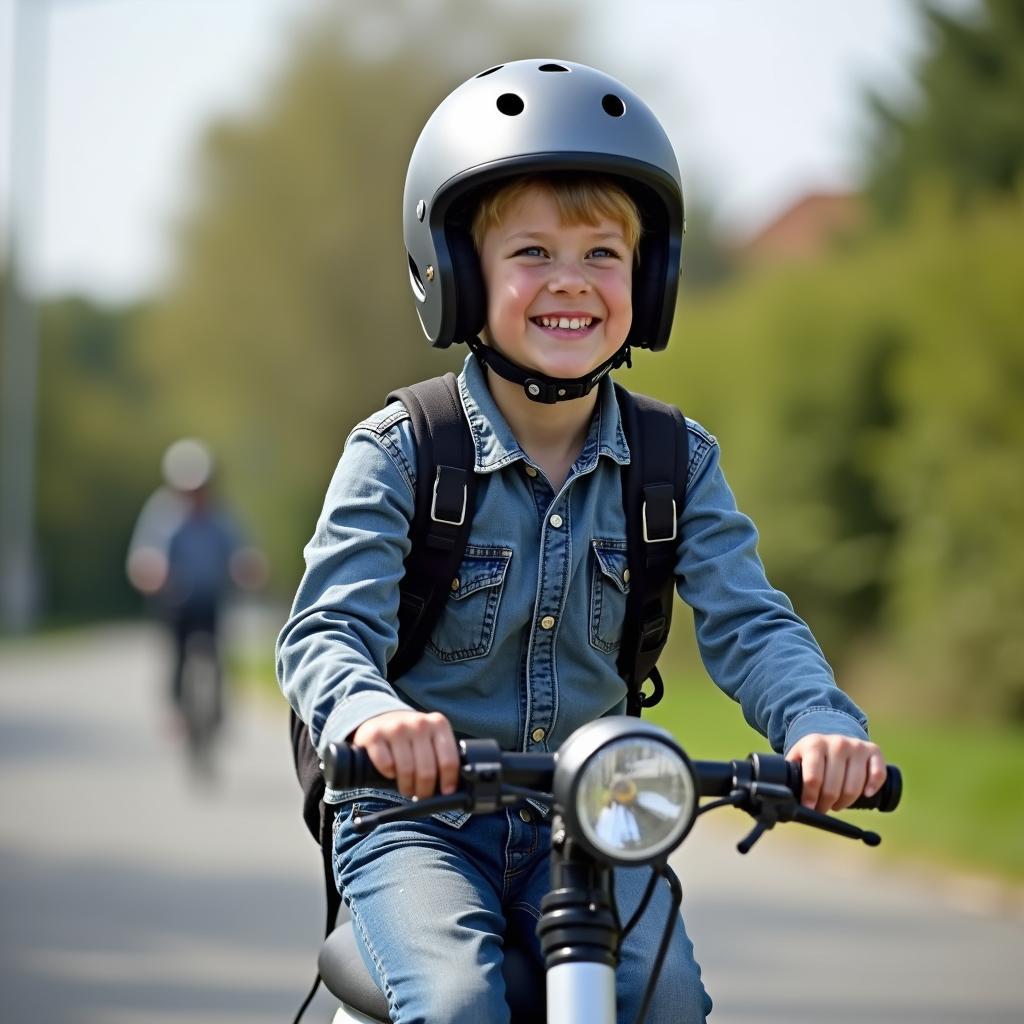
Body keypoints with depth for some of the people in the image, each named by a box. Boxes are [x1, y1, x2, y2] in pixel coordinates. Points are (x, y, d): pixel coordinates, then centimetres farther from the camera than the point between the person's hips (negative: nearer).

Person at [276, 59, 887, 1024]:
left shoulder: (677, 462, 3)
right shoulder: (399, 452, -7)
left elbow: (747, 620, -8)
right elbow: (327, 628, -17)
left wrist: (820, 723, -32)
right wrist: (373, 713, -43)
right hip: (419, 816, -2)